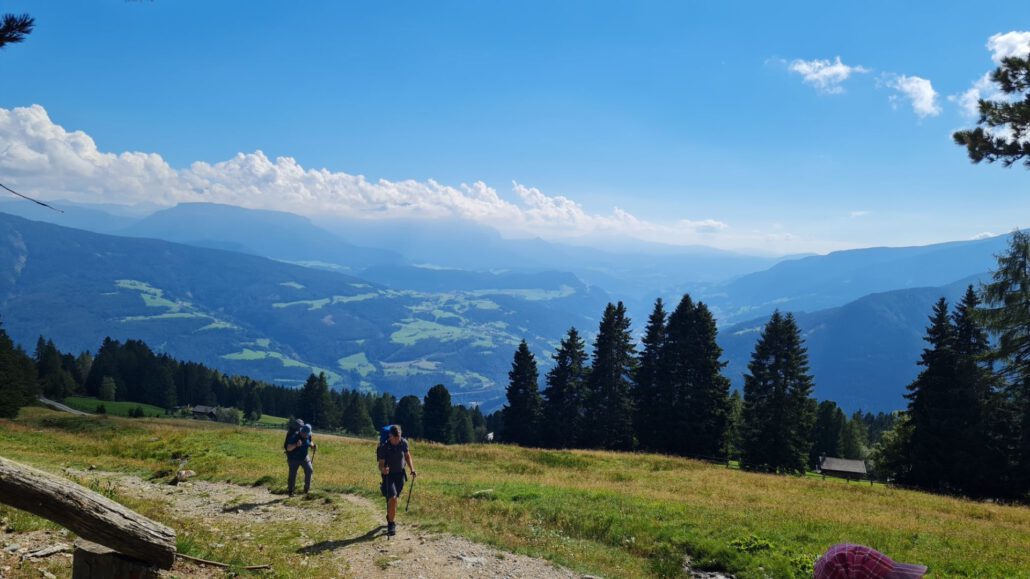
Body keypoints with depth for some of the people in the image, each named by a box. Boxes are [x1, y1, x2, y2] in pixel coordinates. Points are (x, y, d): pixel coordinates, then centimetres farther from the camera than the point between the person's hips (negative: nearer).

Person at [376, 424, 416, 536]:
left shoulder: (404, 443, -8)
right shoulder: (384, 447, -21)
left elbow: (407, 456, 10)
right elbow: (381, 464, -20)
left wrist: (412, 469, 2)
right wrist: (382, 470, -42)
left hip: (400, 475, 4)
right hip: (388, 475, -4)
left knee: (394, 499, 17)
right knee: (392, 499, -18)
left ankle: (390, 518, 42)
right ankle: (391, 524, -7)